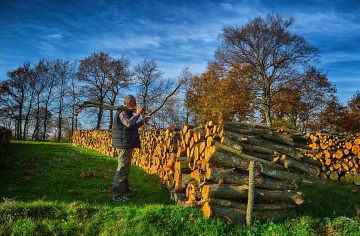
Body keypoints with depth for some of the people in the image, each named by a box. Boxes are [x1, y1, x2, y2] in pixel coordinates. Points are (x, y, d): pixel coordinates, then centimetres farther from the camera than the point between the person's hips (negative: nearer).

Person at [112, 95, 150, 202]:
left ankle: (126, 189, 33)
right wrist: (137, 114, -20)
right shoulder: (122, 113, -12)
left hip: (126, 145, 11)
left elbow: (132, 127, 28)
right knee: (122, 169, -9)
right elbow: (129, 124, -31)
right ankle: (117, 195, -5)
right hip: (124, 145, -11)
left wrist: (143, 121, 23)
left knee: (125, 168, 20)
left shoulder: (127, 113, 21)